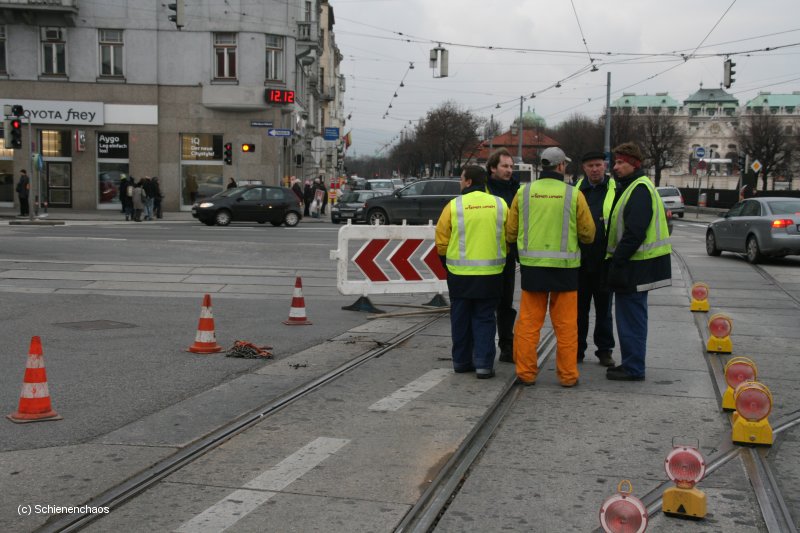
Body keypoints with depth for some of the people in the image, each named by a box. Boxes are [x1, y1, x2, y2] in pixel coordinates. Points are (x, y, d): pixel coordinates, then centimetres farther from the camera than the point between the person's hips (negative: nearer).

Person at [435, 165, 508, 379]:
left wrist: (449, 264, 13)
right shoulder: (500, 205, -1)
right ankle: (484, 364, 2)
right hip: (490, 273, 1)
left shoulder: (454, 206, -7)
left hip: (460, 273, -1)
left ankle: (461, 361, 22)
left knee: (461, 319, 13)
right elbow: (509, 238, 5)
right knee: (484, 319, 8)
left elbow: (442, 242, -3)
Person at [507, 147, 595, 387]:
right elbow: (588, 234, 0)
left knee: (528, 322, 10)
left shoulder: (523, 192, 0)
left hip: (532, 265, 1)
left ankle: (526, 372, 13)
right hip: (565, 267, -1)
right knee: (566, 325, 8)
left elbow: (511, 232, 5)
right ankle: (568, 375, 13)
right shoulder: (573, 194, -5)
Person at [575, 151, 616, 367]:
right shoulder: (576, 190, 5)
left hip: (605, 260, -2)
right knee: (579, 306, 8)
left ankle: (604, 350, 18)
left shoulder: (615, 190, -1)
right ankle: (577, 349, 18)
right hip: (580, 259, 2)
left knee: (604, 308, 9)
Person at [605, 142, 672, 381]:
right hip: (633, 263, 10)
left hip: (636, 265, -10)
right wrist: (616, 260, 17)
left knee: (631, 317, -4)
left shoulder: (640, 189, -16)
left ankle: (633, 368, 3)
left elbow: (634, 232, -23)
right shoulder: (630, 187, 17)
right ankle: (630, 363, 26)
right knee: (629, 315, 17)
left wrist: (617, 261, -21)